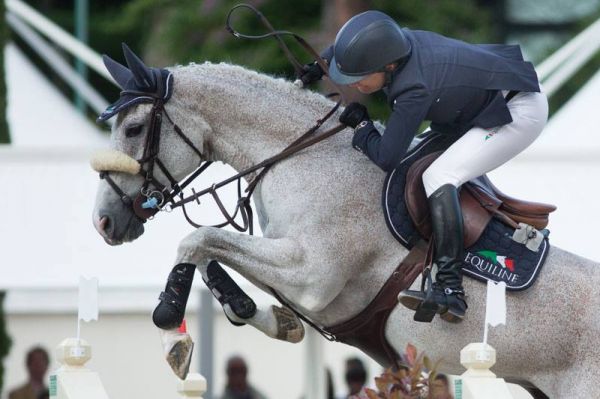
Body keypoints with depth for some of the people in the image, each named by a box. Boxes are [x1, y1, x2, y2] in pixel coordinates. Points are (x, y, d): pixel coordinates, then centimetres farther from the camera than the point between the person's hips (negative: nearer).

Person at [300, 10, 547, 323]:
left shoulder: (414, 91, -32)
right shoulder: (399, 40, -9)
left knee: (438, 178, -22)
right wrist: (320, 64, 10)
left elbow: (386, 159, -24)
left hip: (519, 114, -10)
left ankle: (450, 290, -29)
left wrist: (361, 126, -9)